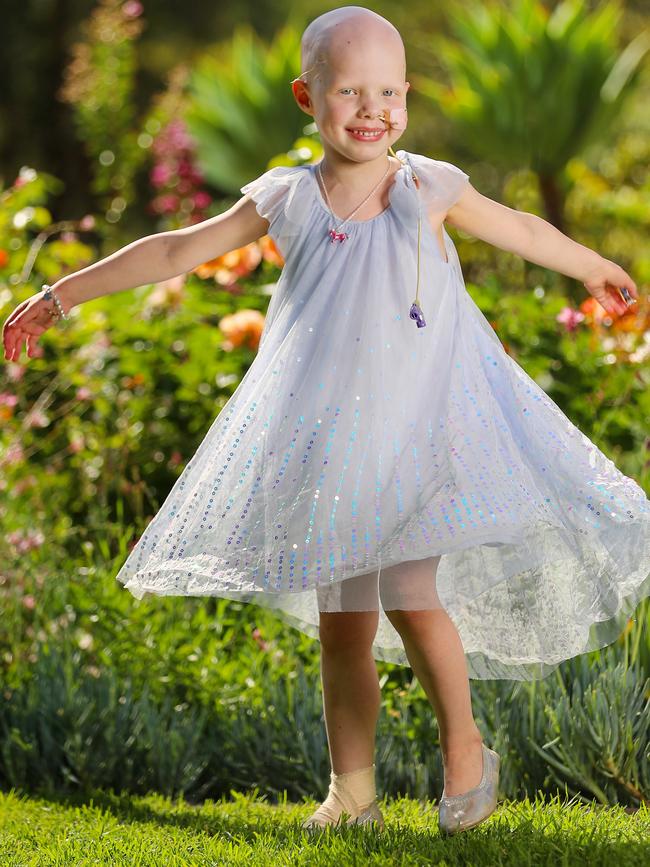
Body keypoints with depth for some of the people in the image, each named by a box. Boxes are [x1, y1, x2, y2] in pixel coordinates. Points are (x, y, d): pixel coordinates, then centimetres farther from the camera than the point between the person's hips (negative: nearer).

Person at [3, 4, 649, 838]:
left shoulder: (427, 189, -5)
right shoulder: (286, 200, -1)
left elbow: (520, 229, 14)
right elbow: (176, 250, 8)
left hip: (419, 430, -3)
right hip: (330, 444, 3)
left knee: (411, 598, -17)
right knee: (341, 626, 6)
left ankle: (464, 747, 6)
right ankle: (352, 792, 19)